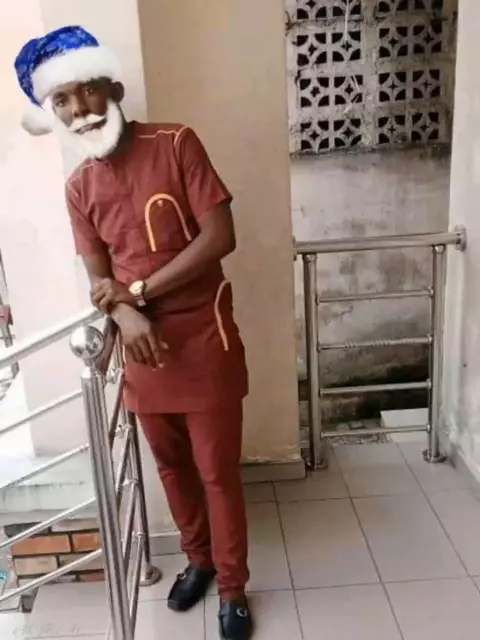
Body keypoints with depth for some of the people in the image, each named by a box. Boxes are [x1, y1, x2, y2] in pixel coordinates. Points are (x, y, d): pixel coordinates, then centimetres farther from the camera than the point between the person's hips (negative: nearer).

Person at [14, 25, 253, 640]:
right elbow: (100, 278, 4)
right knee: (171, 466, 19)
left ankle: (232, 585, 29)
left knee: (217, 471, 7)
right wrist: (127, 314, -18)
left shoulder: (177, 144, -10)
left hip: (203, 338, -4)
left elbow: (220, 236, -16)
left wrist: (140, 289, -15)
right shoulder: (78, 188, 4)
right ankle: (198, 558, 43)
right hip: (143, 345, 5)